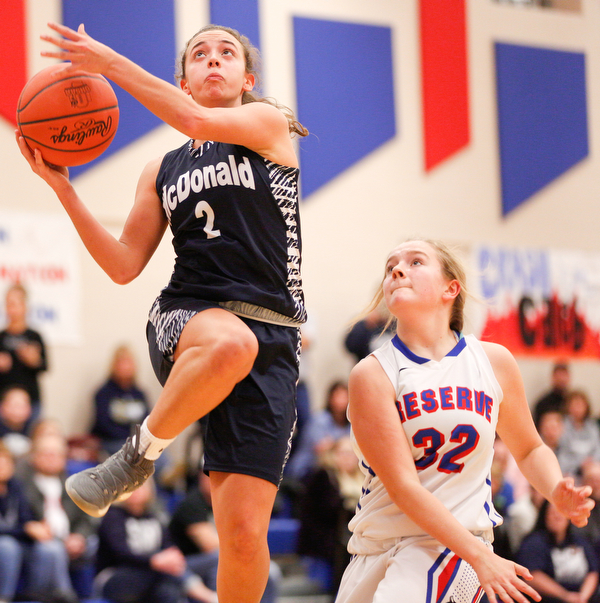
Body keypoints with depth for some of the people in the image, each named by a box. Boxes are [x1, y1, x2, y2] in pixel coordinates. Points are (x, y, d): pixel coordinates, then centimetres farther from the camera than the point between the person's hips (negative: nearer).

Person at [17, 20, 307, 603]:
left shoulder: (269, 124, 11)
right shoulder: (160, 172, 22)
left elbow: (196, 122, -8)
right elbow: (124, 265, 16)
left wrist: (110, 63, -5)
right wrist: (63, 188, 7)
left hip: (269, 339, -1)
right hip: (185, 318, 1)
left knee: (244, 531, -13)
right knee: (228, 343, -41)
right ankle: (139, 454, -18)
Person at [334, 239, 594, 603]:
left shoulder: (493, 361, 2)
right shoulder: (372, 374, -7)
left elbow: (529, 449, 18)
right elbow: (403, 486, -13)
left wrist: (557, 492, -4)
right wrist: (480, 558, -20)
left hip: (455, 543, -1)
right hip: (378, 542, 1)